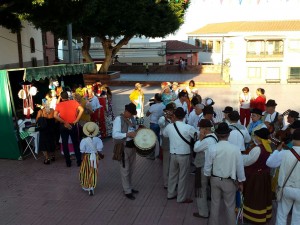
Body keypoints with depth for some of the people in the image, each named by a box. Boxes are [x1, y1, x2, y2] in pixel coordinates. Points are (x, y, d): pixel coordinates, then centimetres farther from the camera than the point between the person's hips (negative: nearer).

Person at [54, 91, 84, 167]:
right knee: (76, 143, 12)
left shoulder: (58, 105, -1)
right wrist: (76, 120, -10)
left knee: (65, 144, 11)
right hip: (73, 125, 0)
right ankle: (79, 161, 13)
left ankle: (68, 162, 14)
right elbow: (81, 110, -14)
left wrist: (64, 122, -11)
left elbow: (55, 116, -15)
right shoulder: (73, 102, 0)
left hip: (63, 126, 0)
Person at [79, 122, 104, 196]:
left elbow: (83, 152, -11)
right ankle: (92, 187, 6)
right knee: (93, 172, 12)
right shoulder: (97, 140, -12)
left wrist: (83, 159, 3)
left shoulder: (84, 140, -16)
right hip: (95, 157, 1)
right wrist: (100, 155, 8)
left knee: (86, 172, 17)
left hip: (87, 157, -1)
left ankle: (86, 186, 26)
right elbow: (99, 150, -9)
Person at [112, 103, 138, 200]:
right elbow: (115, 134, -26)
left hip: (132, 146, 8)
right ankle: (127, 191, 14)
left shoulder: (132, 119, 6)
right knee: (125, 170, 3)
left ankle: (130, 187, 36)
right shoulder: (118, 119, -16)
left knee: (131, 169, 20)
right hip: (123, 147, -7)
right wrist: (128, 134, -33)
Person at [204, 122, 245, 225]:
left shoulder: (212, 148, -16)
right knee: (230, 206, 15)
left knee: (215, 204, 18)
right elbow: (240, 167, -9)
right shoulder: (235, 149, -18)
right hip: (229, 181, -1)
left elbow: (207, 166, -7)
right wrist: (240, 182, 5)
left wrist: (208, 176, 14)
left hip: (215, 179, 2)